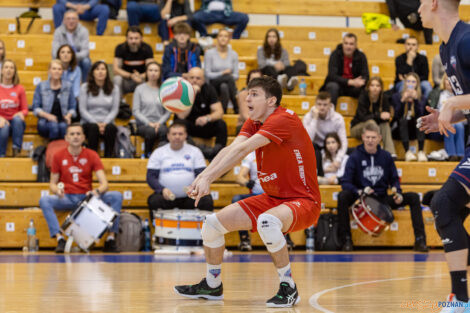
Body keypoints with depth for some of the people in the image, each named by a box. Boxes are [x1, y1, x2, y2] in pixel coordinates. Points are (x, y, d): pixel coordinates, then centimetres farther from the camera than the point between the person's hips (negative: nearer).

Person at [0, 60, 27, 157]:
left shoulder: (20, 88, 3)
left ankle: (16, 150, -35)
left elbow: (25, 109, 6)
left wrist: (21, 113, -18)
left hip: (16, 123, 1)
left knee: (17, 119, -35)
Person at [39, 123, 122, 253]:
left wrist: (97, 191, -30)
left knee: (116, 196, -24)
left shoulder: (92, 155, 0)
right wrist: (57, 190, -20)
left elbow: (104, 183, -6)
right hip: (66, 198, 0)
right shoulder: (58, 156, 2)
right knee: (44, 200, -31)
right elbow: (52, 183, 6)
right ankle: (60, 239, -34)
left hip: (87, 197, 0)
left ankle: (111, 239, -20)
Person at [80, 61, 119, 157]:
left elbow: (115, 110, 4)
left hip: (107, 123, 1)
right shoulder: (85, 87, 6)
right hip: (88, 123, -1)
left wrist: (105, 123, -14)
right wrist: (96, 123, -13)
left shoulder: (114, 88, 11)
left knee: (110, 128, -34)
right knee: (93, 128, -37)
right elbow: (83, 110, 0)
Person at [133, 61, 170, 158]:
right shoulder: (140, 89, 8)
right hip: (143, 124, -1)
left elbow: (168, 112, 9)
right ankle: (148, 155, -20)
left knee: (163, 130, -36)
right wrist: (148, 123, -9)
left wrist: (159, 122, -9)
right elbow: (135, 111, 3)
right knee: (151, 131, -36)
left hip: (159, 124, 1)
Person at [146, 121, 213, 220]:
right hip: (166, 197, 0)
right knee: (154, 201, -32)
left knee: (207, 200, -27)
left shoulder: (195, 151, 12)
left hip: (189, 197, 0)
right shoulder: (158, 152, 11)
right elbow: (151, 176, 5)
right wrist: (162, 189, -15)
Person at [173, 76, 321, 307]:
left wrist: (208, 178, -36)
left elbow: (242, 150, -30)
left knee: (267, 222, -39)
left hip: (302, 201, -9)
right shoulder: (253, 123, 6)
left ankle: (288, 288, -22)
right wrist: (202, 176, -26)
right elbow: (230, 150, -10)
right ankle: (212, 285, 25)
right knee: (213, 223, 3)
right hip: (272, 199, 9)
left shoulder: (283, 119, -21)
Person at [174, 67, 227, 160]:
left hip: (204, 126, 2)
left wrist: (207, 118, -35)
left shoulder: (209, 89, -4)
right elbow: (181, 116, -24)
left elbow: (219, 112, -13)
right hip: (187, 128, -2)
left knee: (221, 124, -26)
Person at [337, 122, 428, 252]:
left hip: (383, 199, 3)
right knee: (343, 196, -34)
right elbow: (346, 183, -10)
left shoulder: (386, 156, 6)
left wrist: (398, 193, -8)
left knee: (413, 197, -13)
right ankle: (346, 240, -25)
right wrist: (359, 192, -29)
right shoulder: (355, 157, -4)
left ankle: (420, 240, -14)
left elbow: (394, 179, 13)